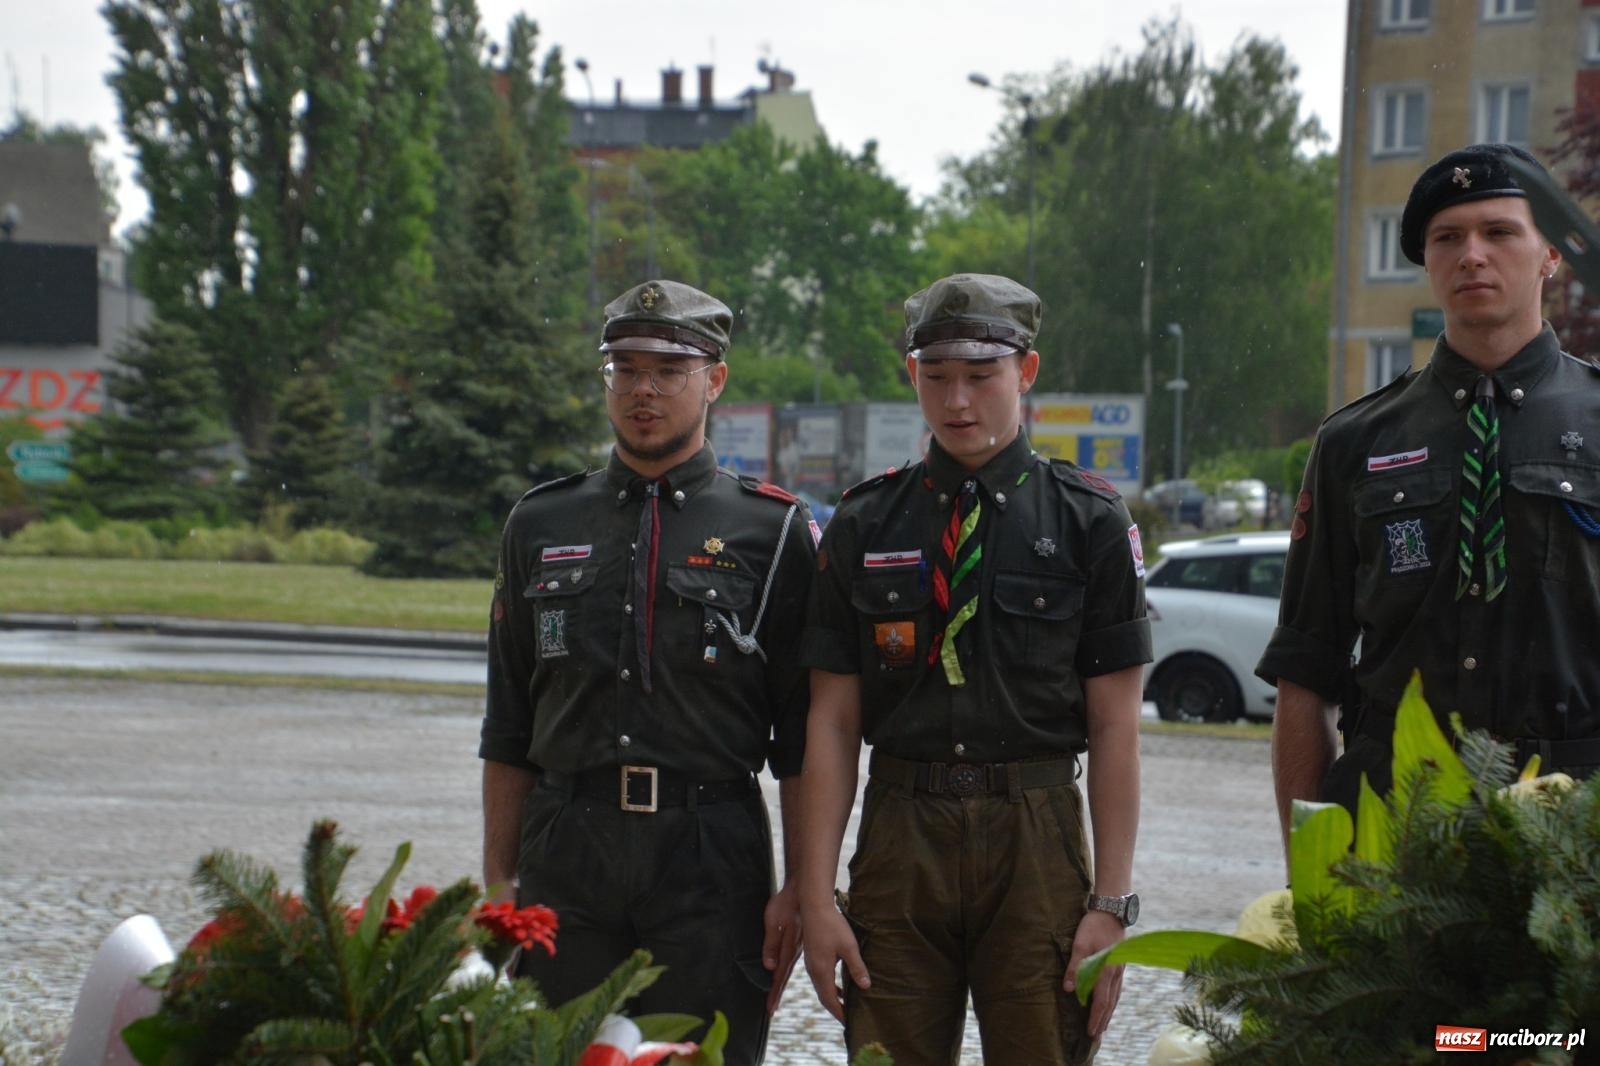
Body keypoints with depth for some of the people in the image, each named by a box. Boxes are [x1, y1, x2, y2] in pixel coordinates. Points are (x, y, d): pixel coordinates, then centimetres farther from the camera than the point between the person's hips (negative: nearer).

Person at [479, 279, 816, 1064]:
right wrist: (497, 881, 8)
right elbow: (508, 732, 14)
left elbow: (802, 740, 2)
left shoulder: (773, 531, 4)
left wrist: (800, 890, -4)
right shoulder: (540, 526, 12)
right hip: (565, 857, 3)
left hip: (712, 860, -2)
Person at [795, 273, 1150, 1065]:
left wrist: (1111, 902, -6)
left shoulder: (1088, 520, 3)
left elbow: (1115, 724, 0)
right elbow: (832, 717, 6)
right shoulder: (864, 524, 8)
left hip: (1037, 844, -1)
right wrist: (817, 895, -1)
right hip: (899, 833, 2)